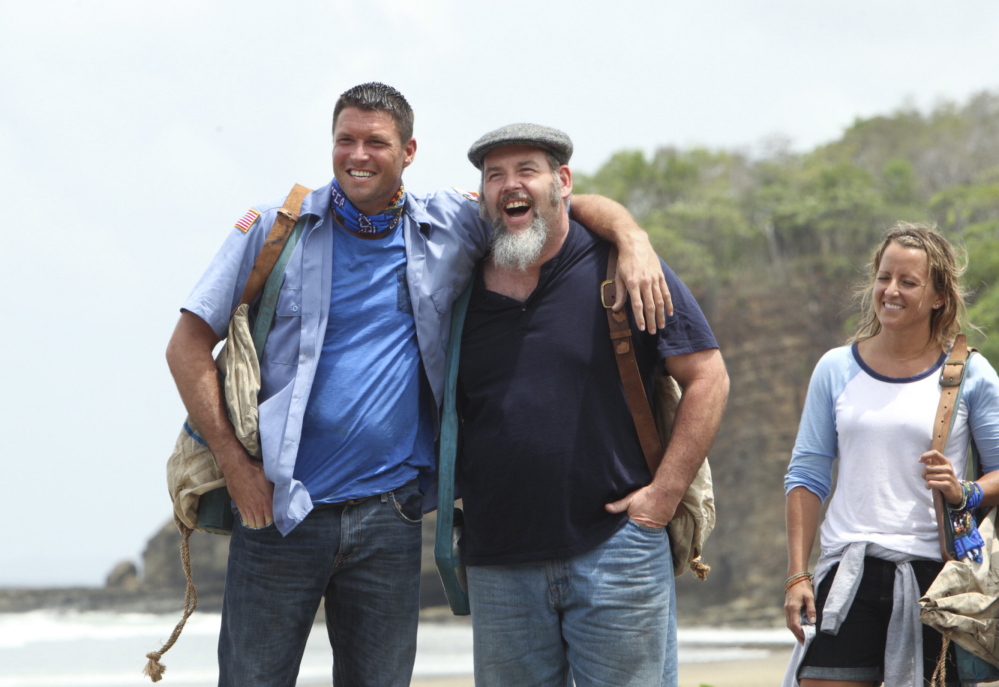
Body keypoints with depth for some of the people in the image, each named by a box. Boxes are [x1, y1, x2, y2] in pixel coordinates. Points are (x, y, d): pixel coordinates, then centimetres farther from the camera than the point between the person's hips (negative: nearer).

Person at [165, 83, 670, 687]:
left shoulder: (449, 226, 5)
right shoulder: (274, 229, 0)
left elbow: (576, 204, 12)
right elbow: (188, 348, 0)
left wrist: (634, 242, -10)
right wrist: (234, 462, -9)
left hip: (388, 516, 2)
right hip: (280, 510, -2)